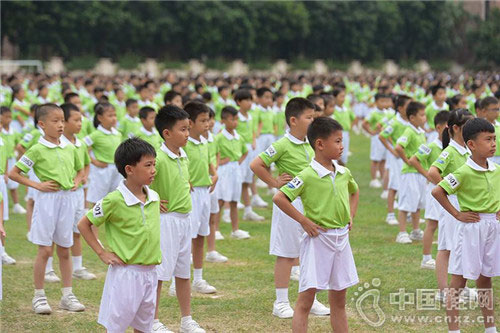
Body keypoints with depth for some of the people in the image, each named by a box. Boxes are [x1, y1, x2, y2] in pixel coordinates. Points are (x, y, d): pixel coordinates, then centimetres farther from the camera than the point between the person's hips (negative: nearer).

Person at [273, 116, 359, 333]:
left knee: (339, 300, 14)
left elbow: (354, 192, 28)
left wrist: (351, 215, 12)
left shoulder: (344, 173, 6)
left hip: (341, 239, 7)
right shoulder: (307, 176, -15)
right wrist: (304, 221, -16)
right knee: (306, 299, -7)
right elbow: (279, 198, -19)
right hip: (318, 239, -7)